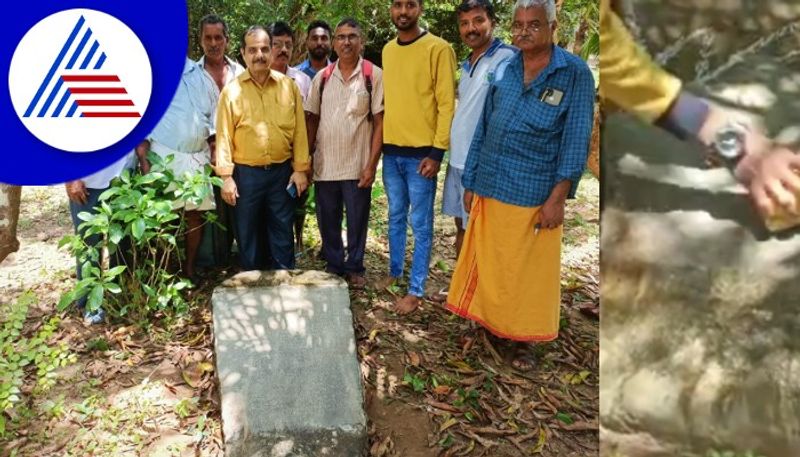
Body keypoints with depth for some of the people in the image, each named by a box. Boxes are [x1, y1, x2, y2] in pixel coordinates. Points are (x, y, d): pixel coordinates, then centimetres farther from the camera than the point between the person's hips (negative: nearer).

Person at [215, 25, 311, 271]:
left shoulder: (289, 86, 2)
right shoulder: (231, 91, -2)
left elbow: (299, 130, 3)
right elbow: (224, 136, -3)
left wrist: (300, 168, -1)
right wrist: (226, 176, -7)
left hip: (282, 171, 1)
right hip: (246, 173, 0)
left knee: (282, 232, 9)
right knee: (248, 233, 10)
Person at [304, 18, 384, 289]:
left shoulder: (374, 76, -4)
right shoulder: (322, 78, 6)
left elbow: (380, 122, -5)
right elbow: (312, 120, 10)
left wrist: (371, 164, -10)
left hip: (358, 165, -3)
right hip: (325, 165, 3)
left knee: (357, 221, 8)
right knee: (327, 221, 12)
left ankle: (354, 268, 25)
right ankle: (333, 266, 29)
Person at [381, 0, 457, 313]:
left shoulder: (438, 48, -8)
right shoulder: (387, 50, 11)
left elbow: (446, 103, -11)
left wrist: (437, 152, -15)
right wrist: (380, 142, 12)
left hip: (421, 152, -6)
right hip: (391, 150, 6)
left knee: (420, 224, 1)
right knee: (395, 217, 16)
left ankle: (416, 290, 10)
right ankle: (395, 272, 32)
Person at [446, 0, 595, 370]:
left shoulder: (575, 74, -4)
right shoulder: (502, 70, 8)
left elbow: (576, 140, -7)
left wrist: (558, 196, -14)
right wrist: (470, 182, 12)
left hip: (535, 196, -4)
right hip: (489, 189, 4)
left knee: (529, 272, 8)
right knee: (485, 266, 14)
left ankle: (522, 340, 25)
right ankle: (486, 326, 33)